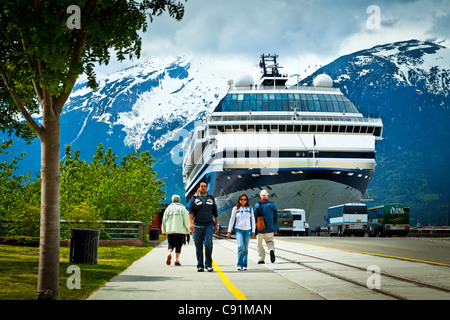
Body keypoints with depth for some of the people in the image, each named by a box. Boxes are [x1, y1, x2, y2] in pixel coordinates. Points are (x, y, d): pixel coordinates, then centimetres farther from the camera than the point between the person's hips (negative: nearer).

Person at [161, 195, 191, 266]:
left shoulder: (168, 208, 10)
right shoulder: (182, 208, 1)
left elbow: (164, 220, 11)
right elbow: (186, 220, -4)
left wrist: (164, 231, 19)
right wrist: (188, 230, 2)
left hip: (170, 231, 2)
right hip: (180, 231, -2)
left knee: (171, 244, 11)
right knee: (178, 245, 5)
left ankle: (169, 253, -18)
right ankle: (177, 260, -1)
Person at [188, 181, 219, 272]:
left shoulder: (211, 198, 13)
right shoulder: (194, 199, 5)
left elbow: (215, 212, 16)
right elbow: (190, 211, -6)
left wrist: (217, 224, 12)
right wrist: (191, 223, -21)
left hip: (209, 224, 0)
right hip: (198, 225, 0)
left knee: (208, 243, -16)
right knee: (198, 246, 1)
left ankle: (208, 264, -8)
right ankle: (200, 265, 9)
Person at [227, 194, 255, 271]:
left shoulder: (250, 208, 6)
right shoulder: (236, 208, 3)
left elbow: (252, 220, 10)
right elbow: (232, 220, 6)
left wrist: (253, 231, 5)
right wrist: (229, 231, 3)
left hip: (247, 230, 2)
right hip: (238, 229, -2)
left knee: (245, 248, 4)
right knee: (240, 246, -17)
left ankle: (244, 265, 13)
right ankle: (239, 264, -12)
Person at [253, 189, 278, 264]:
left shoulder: (257, 205, -8)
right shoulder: (272, 205, 2)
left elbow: (254, 217, -9)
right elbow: (276, 217, 4)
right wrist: (275, 228, 10)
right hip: (270, 229, 2)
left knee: (260, 244, 10)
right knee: (270, 241, 13)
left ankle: (261, 259, 10)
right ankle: (271, 250, -19)